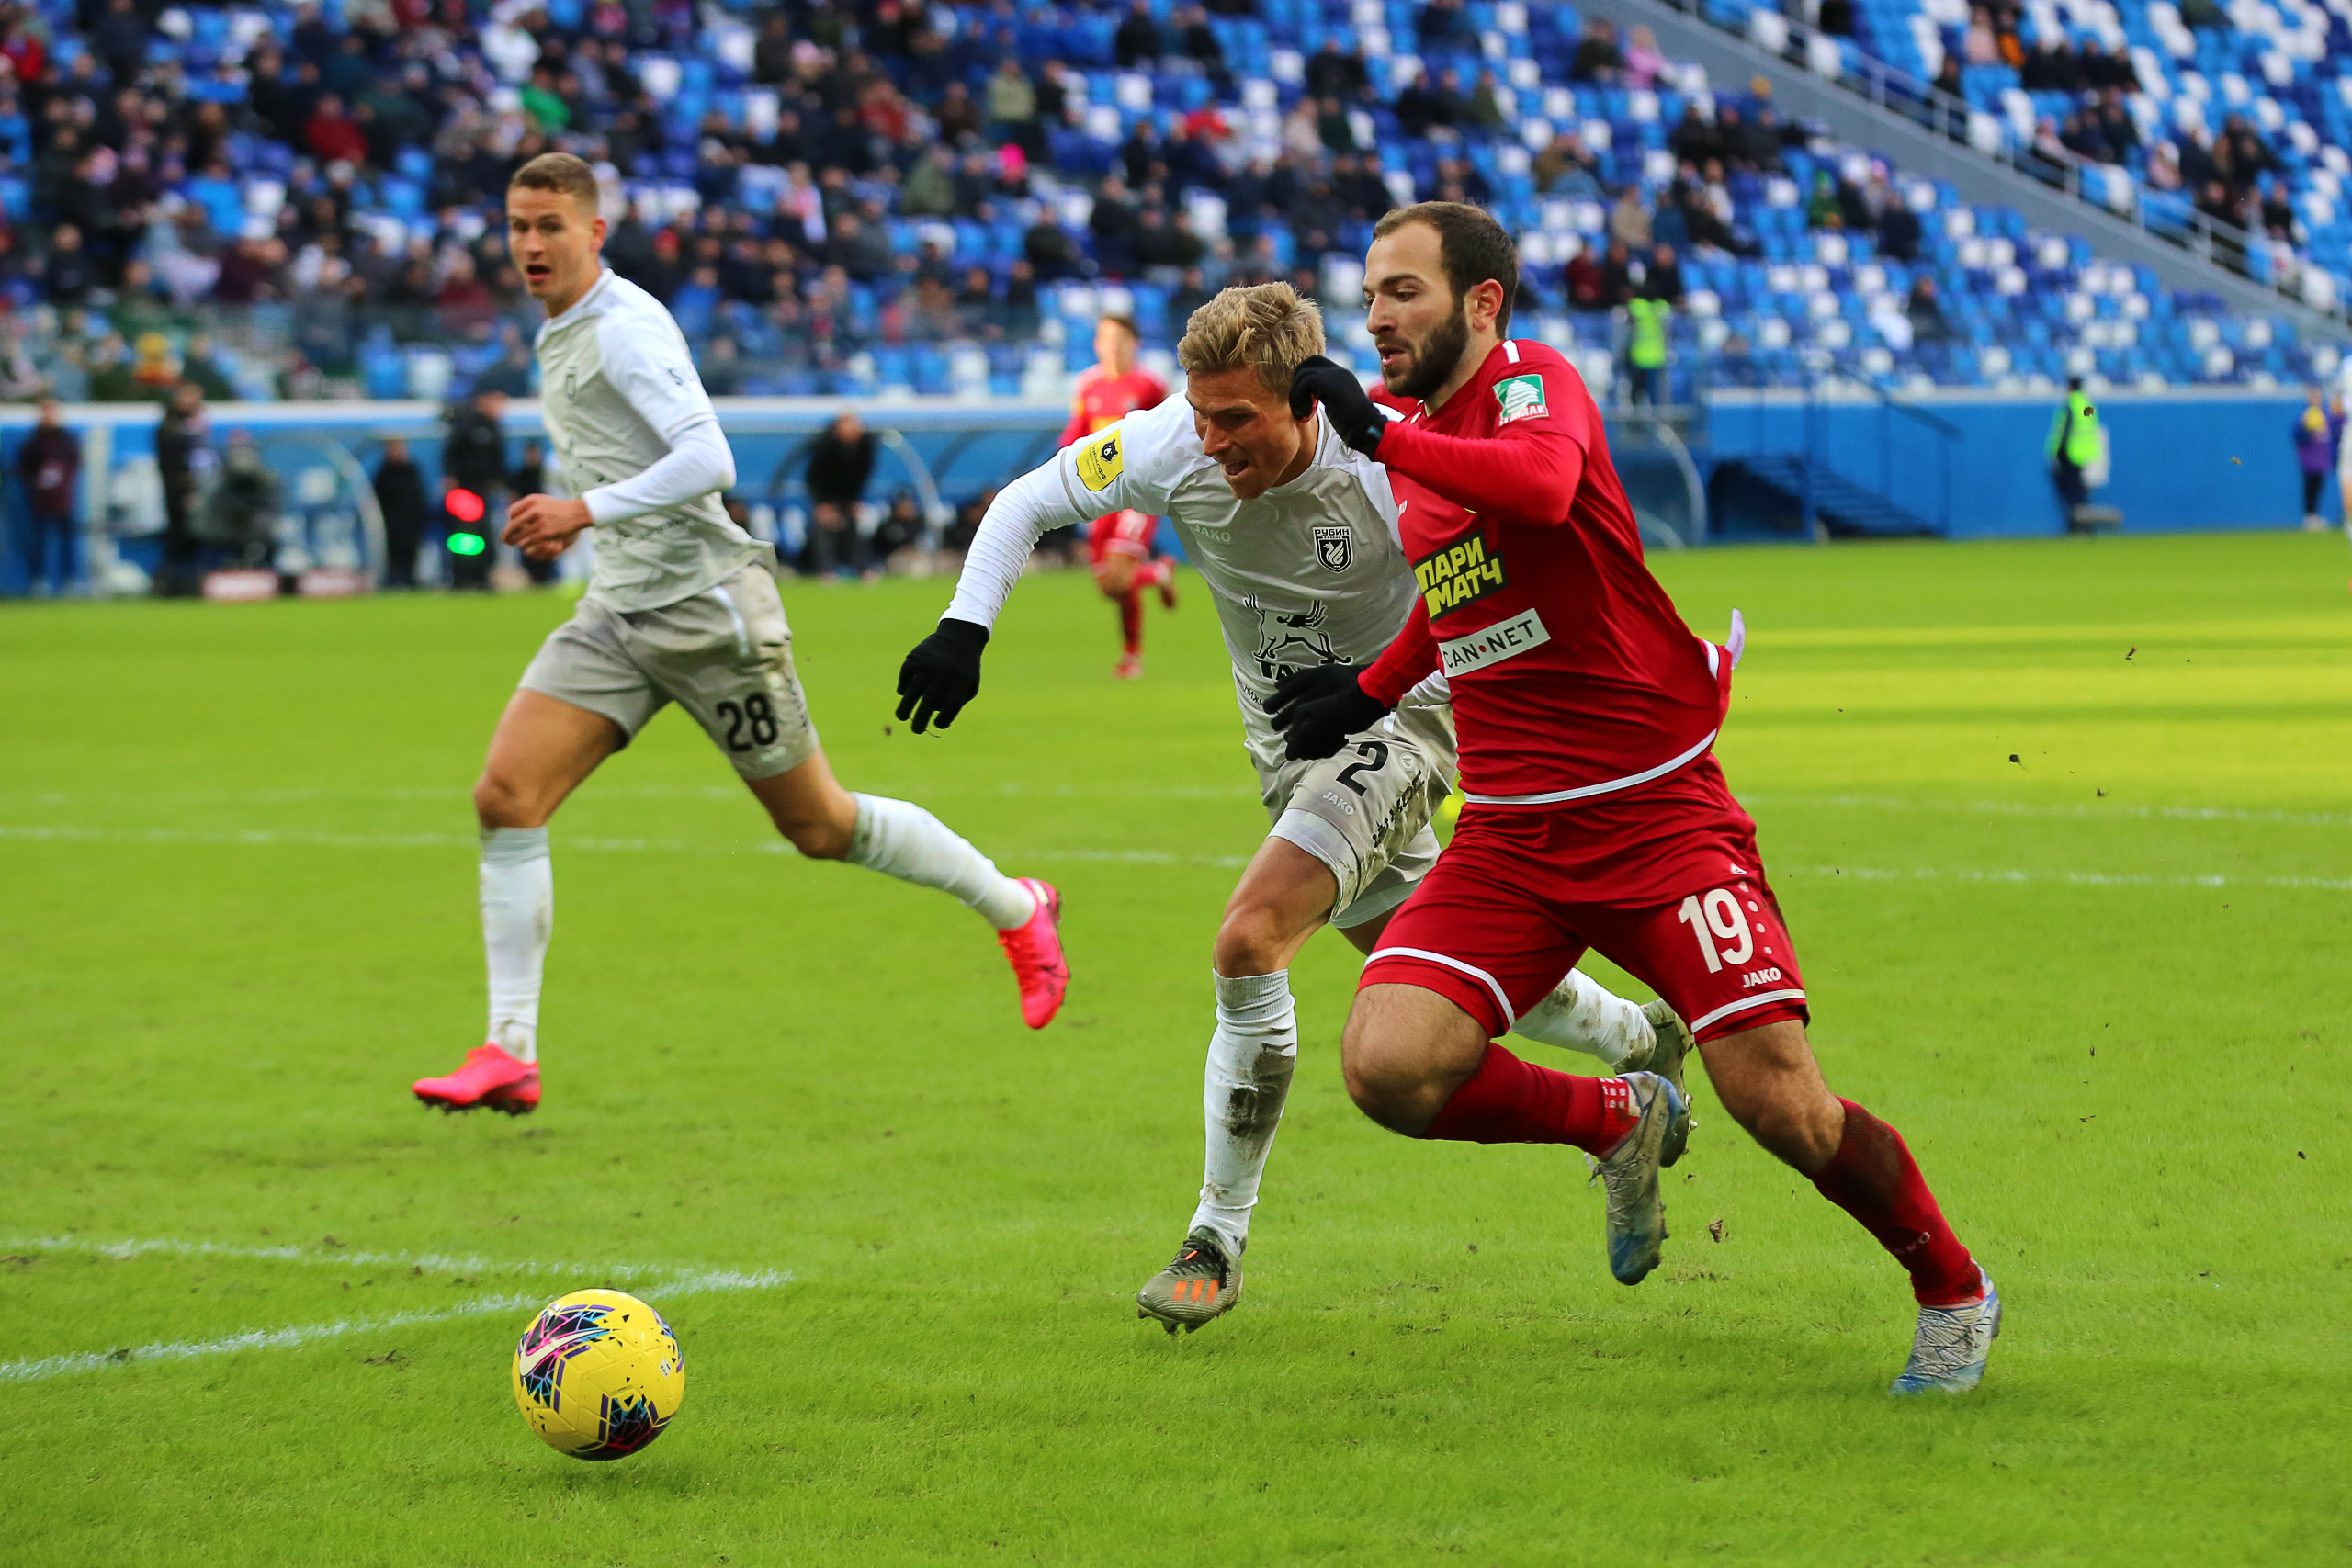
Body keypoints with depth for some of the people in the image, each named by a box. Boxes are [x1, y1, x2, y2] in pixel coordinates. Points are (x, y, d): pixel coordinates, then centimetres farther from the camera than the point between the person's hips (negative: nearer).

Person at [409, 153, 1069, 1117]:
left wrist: (585, 511, -28)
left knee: (818, 827, 3)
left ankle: (1018, 911, 26)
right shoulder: (557, 337, 13)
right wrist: (567, 519, 14)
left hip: (707, 605, -8)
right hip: (619, 614, 8)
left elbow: (708, 461, -26)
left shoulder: (626, 327, -15)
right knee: (506, 796, -10)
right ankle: (509, 1055, -10)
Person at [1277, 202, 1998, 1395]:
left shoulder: (1534, 382, -10)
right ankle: (1617, 1124, 12)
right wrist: (1368, 690, 27)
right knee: (1386, 1065, -16)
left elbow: (1542, 486, -35)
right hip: (1509, 835, 6)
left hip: (1660, 811, -6)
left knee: (1779, 1104, -14)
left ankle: (1952, 1291, 13)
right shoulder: (1420, 454, 13)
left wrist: (1378, 433, -33)